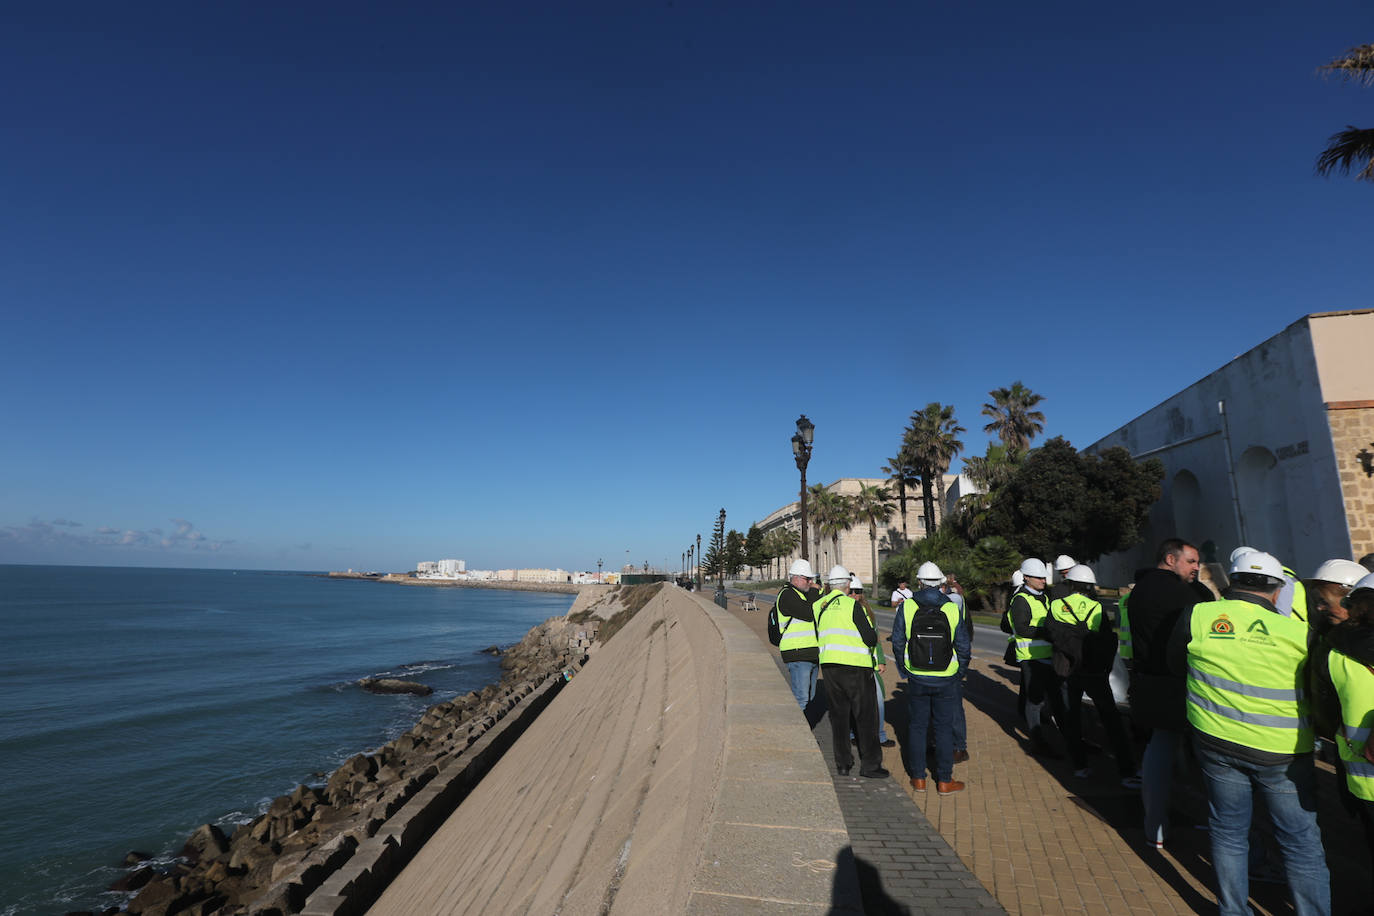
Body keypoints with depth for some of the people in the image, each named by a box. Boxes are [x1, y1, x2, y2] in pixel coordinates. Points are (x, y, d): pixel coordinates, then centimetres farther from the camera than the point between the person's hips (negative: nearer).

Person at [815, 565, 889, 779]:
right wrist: (874, 635, 12)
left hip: (828, 665, 5)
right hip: (854, 665, -5)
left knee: (838, 714, 14)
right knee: (866, 715, 6)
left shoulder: (818, 605, 8)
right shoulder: (852, 604, -9)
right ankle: (869, 764, 11)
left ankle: (842, 763, 18)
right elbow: (871, 638, -9)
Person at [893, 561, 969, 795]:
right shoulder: (952, 608, -8)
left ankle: (918, 778, 18)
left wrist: (904, 670, 10)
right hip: (946, 679, 0)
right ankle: (944, 780, 17)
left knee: (917, 727, 11)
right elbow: (963, 646, -2)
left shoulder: (906, 607, -8)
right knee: (944, 727, 10)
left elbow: (897, 643, -3)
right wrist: (959, 672, 13)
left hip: (917, 679, 0)